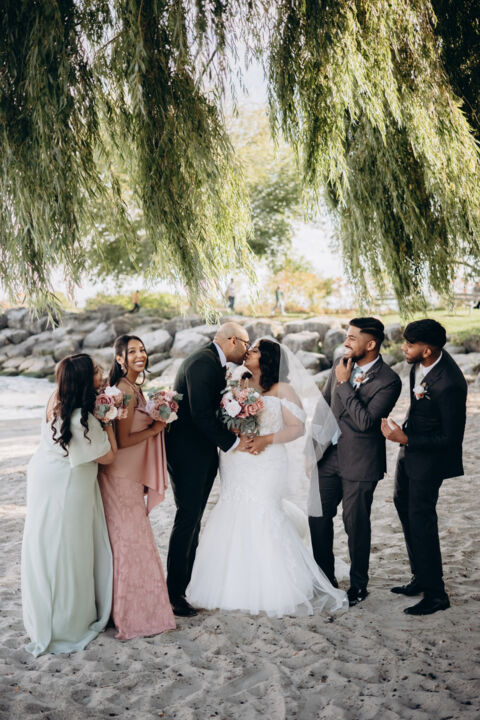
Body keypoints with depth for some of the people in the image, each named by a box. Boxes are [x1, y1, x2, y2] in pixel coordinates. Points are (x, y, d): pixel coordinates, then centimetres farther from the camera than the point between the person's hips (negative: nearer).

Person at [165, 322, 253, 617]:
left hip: (202, 452, 10)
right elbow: (201, 414, -25)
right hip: (189, 453, -10)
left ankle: (186, 581, 25)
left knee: (193, 519, 15)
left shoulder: (213, 362, 14)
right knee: (187, 519, -5)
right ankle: (174, 592, 2)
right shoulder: (203, 363, -18)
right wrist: (232, 442, -19)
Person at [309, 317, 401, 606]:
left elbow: (365, 421, -25)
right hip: (330, 455, 6)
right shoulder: (341, 364, 2)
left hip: (360, 463, -6)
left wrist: (344, 383, -22)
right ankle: (325, 577, 31)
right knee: (318, 517, 13)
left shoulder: (389, 381, -16)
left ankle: (359, 585, 25)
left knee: (356, 525, 5)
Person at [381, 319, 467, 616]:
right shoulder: (422, 361, -8)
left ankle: (436, 593, 14)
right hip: (412, 446, 10)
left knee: (420, 517, -3)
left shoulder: (449, 384, -34)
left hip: (430, 456, -10)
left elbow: (451, 438, -26)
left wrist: (405, 439, -28)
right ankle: (421, 577, 35)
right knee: (403, 503, 20)